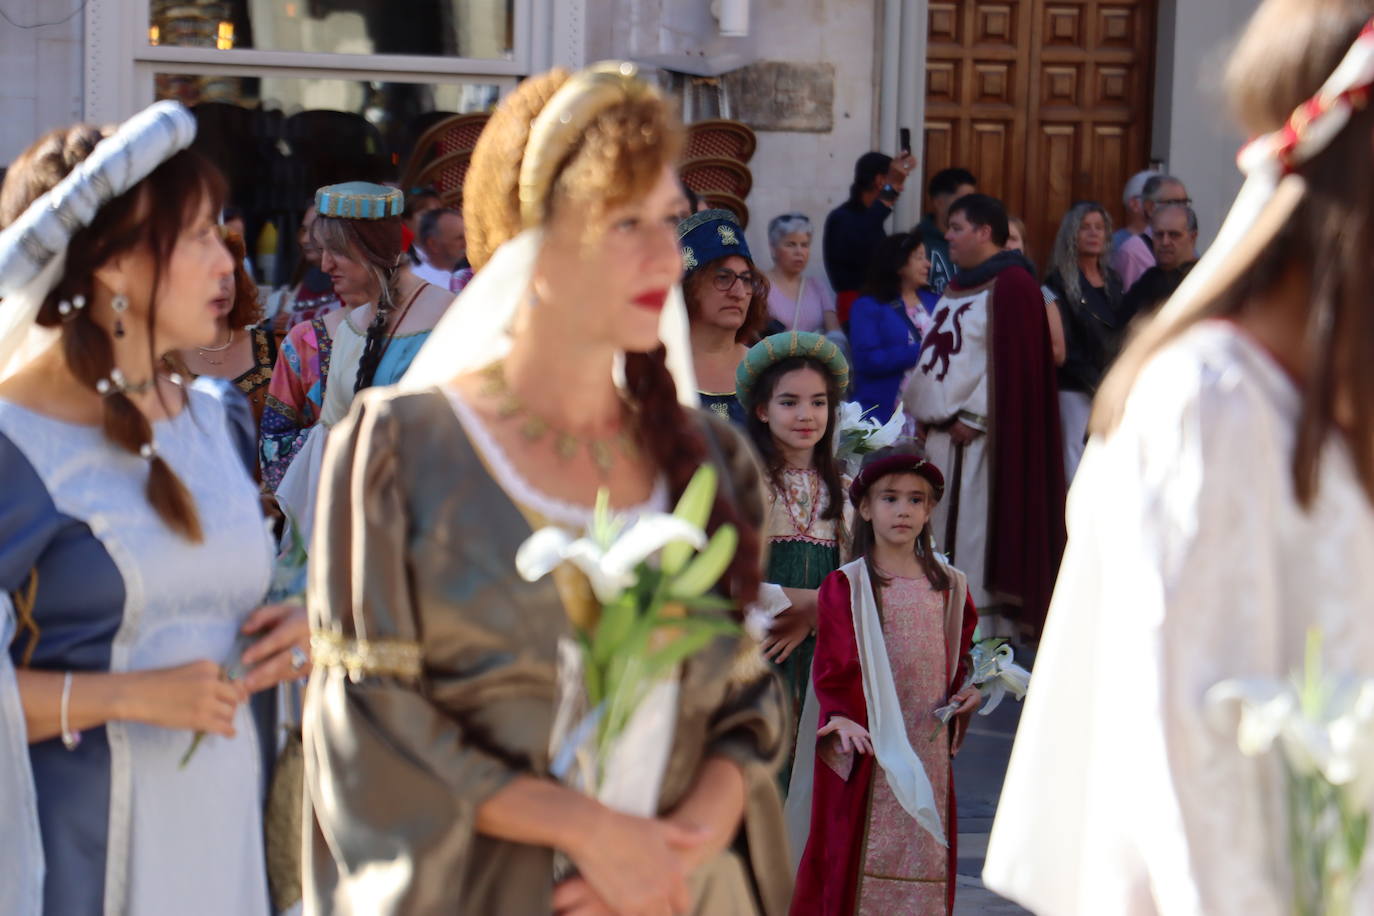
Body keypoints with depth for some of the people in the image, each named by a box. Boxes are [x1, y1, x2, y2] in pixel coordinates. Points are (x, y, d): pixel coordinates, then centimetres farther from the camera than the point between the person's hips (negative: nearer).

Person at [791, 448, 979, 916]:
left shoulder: (950, 587, 11)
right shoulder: (845, 585, -3)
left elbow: (962, 657, 22)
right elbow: (833, 666, -7)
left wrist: (967, 692, 4)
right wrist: (840, 717, -21)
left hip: (928, 746, 4)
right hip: (868, 745, -4)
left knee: (924, 852, 6)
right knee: (859, 847, -3)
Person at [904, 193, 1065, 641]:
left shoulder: (1012, 285, -10)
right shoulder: (958, 287, 18)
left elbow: (1011, 361, -16)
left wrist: (972, 418, -17)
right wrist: (924, 412, 10)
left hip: (979, 436, -9)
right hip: (942, 434, 9)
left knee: (975, 529, -7)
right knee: (942, 530, 10)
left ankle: (984, 623, -3)